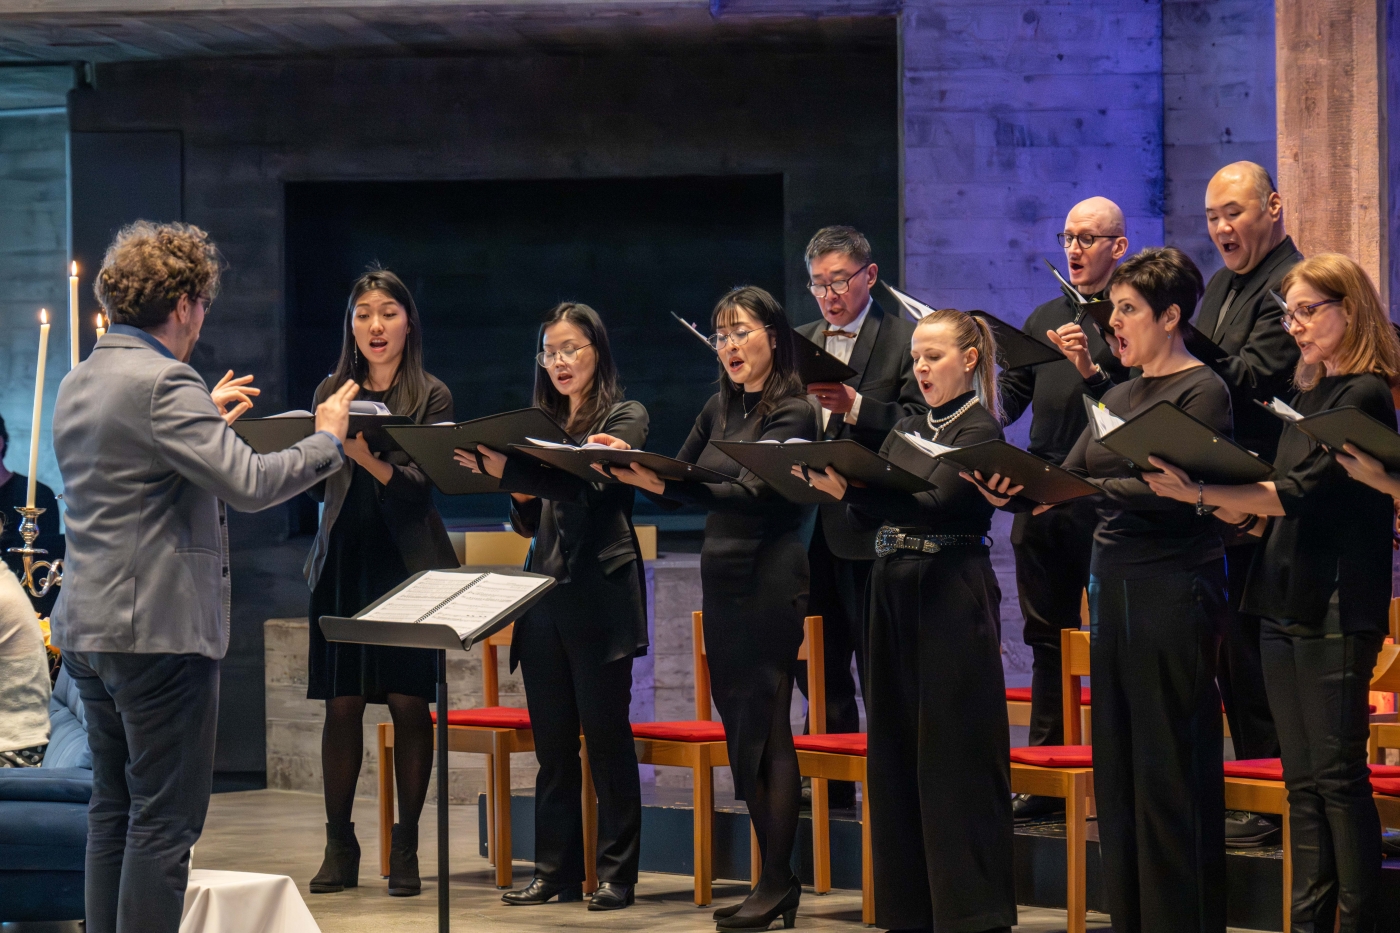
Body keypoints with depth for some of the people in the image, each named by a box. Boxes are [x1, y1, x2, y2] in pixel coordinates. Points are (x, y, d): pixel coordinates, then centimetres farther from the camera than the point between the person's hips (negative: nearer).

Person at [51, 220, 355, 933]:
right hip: (159, 631, -9)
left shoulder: (79, 383, 13)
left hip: (86, 629, 9)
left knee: (114, 809, 15)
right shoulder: (164, 383, -17)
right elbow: (247, 484, -23)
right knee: (165, 819, -5)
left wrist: (204, 418, 31)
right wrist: (327, 439, -9)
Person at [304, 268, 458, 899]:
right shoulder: (331, 392, 11)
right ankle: (339, 847, 8)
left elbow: (420, 485, -10)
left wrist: (370, 459, -28)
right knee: (342, 703, 1)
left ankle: (406, 848, 5)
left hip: (408, 561, -2)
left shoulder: (431, 396, 3)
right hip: (343, 558, 2)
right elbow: (316, 486, 7)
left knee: (408, 702, -3)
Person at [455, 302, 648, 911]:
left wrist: (509, 471, -27)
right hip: (544, 589, 6)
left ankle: (616, 872, 1)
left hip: (600, 593, -6)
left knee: (606, 733, -3)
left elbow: (592, 484, -18)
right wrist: (519, 497, -4)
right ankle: (556, 869, 13)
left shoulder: (624, 417, 0)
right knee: (551, 739, 8)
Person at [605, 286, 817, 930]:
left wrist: (664, 484, -34)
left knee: (764, 730, -7)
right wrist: (634, 469, -2)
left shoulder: (792, 413, -10)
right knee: (742, 730, 8)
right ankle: (775, 881, 14)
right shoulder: (719, 410, 13)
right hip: (721, 581, 8)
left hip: (769, 582, -8)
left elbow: (750, 495, -23)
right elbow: (677, 486, 17)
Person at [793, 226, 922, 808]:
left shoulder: (905, 340, -3)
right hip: (807, 526, 7)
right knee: (818, 670, 12)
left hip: (870, 529, -7)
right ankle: (832, 796, 21)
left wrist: (855, 406, -25)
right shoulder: (799, 344, 17)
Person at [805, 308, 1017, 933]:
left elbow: (934, 502, -21)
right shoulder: (906, 431, 16)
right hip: (895, 593, 8)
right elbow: (871, 513, 8)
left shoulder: (980, 430, -7)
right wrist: (837, 482, -12)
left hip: (953, 598, -8)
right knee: (896, 753, 9)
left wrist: (848, 489, -32)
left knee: (954, 758, -6)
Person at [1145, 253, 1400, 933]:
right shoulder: (1308, 396, 17)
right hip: (1285, 603, 9)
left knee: (1338, 775, -7)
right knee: (1303, 780, 9)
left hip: (1336, 610, -9)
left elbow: (1301, 491, -20)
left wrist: (1200, 493, -24)